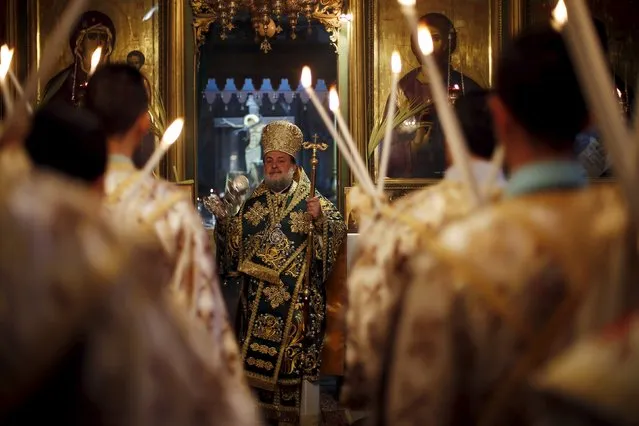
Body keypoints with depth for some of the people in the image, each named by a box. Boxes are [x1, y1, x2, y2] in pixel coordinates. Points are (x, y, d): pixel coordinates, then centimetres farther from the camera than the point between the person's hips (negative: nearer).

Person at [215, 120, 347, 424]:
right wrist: (225, 218, -5)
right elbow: (233, 240, 11)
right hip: (257, 294, 4)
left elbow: (339, 231, -9)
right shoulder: (252, 202, 11)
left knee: (290, 356, 0)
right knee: (256, 354, 7)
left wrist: (320, 218, -25)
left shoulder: (311, 200, 0)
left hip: (296, 296, -3)